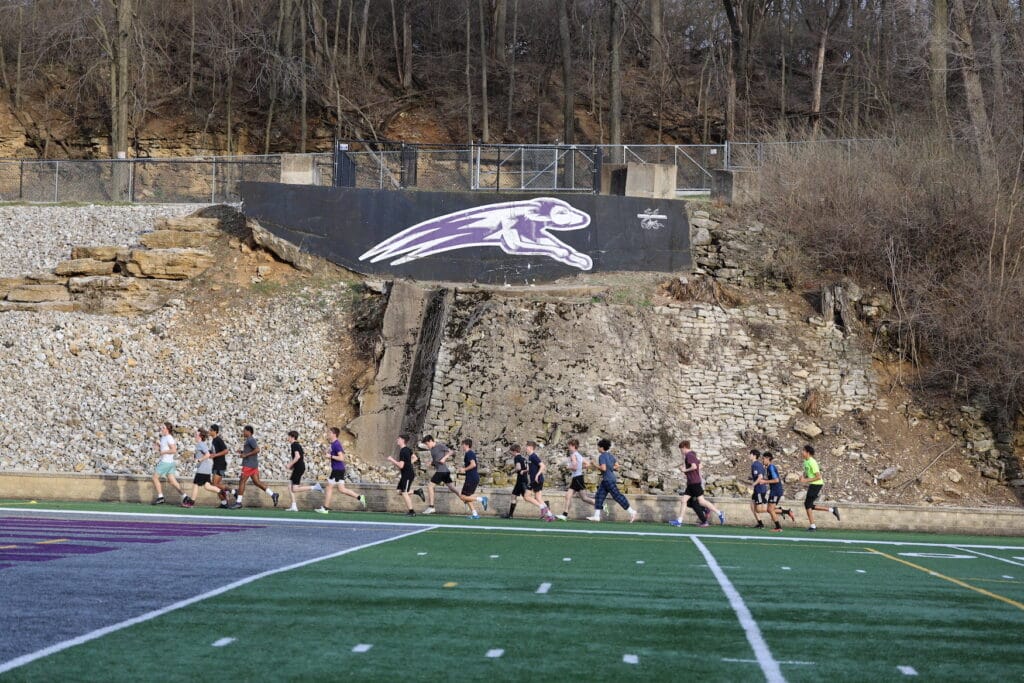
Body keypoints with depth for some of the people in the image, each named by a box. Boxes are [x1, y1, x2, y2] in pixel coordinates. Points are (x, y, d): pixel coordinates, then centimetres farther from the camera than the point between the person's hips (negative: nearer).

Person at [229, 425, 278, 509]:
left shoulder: (250, 440, -13)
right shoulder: (249, 440, 19)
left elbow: (257, 450, -24)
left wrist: (246, 455, -20)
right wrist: (242, 452, 15)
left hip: (249, 465, -10)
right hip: (254, 465, 10)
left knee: (242, 481, -4)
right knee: (256, 482, 7)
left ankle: (238, 502, -1)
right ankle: (273, 495, 3)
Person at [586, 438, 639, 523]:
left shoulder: (602, 456, -14)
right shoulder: (610, 455, 12)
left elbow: (603, 468, -23)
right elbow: (617, 466, 13)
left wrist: (596, 466, -9)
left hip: (608, 480, -10)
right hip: (605, 480, 10)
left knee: (617, 496, -6)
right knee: (599, 496, 8)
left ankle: (632, 512, -4)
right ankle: (596, 516, 6)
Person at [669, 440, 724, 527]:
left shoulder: (689, 455, -12)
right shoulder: (693, 455, 17)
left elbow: (694, 466, -26)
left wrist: (685, 470, -12)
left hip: (695, 483, -10)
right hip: (691, 483, 10)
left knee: (701, 501, -8)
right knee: (683, 500, 5)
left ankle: (719, 513, -2)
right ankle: (679, 521, 3)